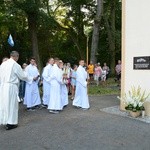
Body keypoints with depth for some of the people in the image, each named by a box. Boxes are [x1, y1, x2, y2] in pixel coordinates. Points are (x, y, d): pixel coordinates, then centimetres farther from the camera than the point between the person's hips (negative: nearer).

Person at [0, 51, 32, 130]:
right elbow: (23, 76, -5)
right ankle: (10, 123, 8)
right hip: (11, 87, -6)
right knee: (11, 104, 2)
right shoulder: (15, 65, -11)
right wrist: (31, 79, 10)